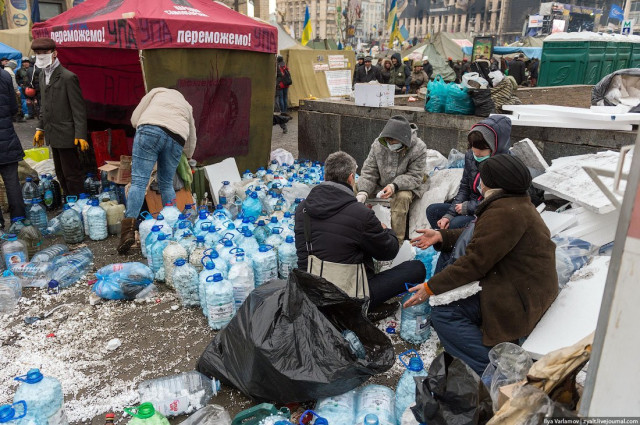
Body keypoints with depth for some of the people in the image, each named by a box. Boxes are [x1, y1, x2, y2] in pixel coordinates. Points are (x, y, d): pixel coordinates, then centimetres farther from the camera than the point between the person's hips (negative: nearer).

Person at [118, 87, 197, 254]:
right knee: (167, 184, 17)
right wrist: (187, 158, 59)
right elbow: (191, 141, 41)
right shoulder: (187, 106, 38)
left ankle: (128, 230, -18)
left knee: (139, 181, -7)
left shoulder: (157, 92, 30)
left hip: (150, 130, -3)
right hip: (177, 139, 3)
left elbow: (135, 118, 19)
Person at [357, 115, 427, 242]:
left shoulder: (418, 148, -20)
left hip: (407, 186, -3)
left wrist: (394, 186, -38)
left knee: (402, 197, -37)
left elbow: (415, 177, -20)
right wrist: (363, 192, -28)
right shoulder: (378, 144, -11)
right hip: (381, 184, 4)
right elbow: (368, 172, -9)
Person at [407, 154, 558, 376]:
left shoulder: (505, 213, -24)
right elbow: (479, 235, 19)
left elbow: (475, 262, -23)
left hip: (522, 300, -11)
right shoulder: (515, 202, 10)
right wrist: (442, 236, 11)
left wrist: (431, 288, -17)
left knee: (443, 313, -19)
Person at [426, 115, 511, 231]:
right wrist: (449, 215, -5)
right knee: (432, 210, -2)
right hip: (471, 206, 8)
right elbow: (464, 188, 7)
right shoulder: (470, 156, 1)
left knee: (456, 224, -30)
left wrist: (467, 207, -17)